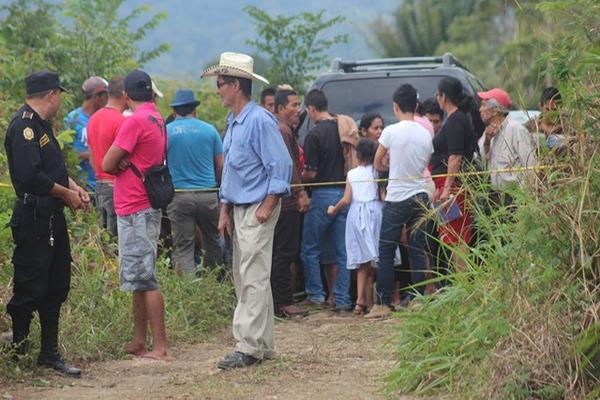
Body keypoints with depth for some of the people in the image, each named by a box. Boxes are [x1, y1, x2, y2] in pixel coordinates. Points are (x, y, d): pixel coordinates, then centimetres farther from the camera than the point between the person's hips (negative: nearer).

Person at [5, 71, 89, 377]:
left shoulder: (41, 125, 16)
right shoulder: (24, 127, -17)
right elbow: (31, 176, -25)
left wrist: (74, 188, 6)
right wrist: (66, 194, -12)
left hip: (51, 217, 11)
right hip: (33, 220, -10)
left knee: (57, 286, 13)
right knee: (30, 288, -5)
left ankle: (50, 354, 20)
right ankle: (17, 347, 6)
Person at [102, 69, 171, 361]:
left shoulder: (136, 121, -16)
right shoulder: (157, 120, 12)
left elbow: (107, 164, -13)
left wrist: (121, 164, 7)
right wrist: (128, 163, -7)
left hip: (135, 211, -9)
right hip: (143, 205, 9)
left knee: (144, 279, -9)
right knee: (140, 278, 14)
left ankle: (160, 348, -11)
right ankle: (138, 342, 19)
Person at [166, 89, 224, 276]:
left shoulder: (166, 131, 1)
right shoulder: (209, 130, 4)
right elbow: (220, 166, 6)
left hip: (178, 195, -1)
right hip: (207, 195, 1)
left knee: (183, 247, 0)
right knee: (213, 242, 16)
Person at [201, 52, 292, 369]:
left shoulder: (259, 121, -14)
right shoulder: (233, 123, 15)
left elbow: (281, 165, -17)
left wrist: (267, 205, -18)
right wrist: (225, 210, 17)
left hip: (258, 211, -10)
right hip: (239, 210, 10)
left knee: (253, 280, -10)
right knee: (244, 279, 12)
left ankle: (249, 347, -11)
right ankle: (263, 345, 18)